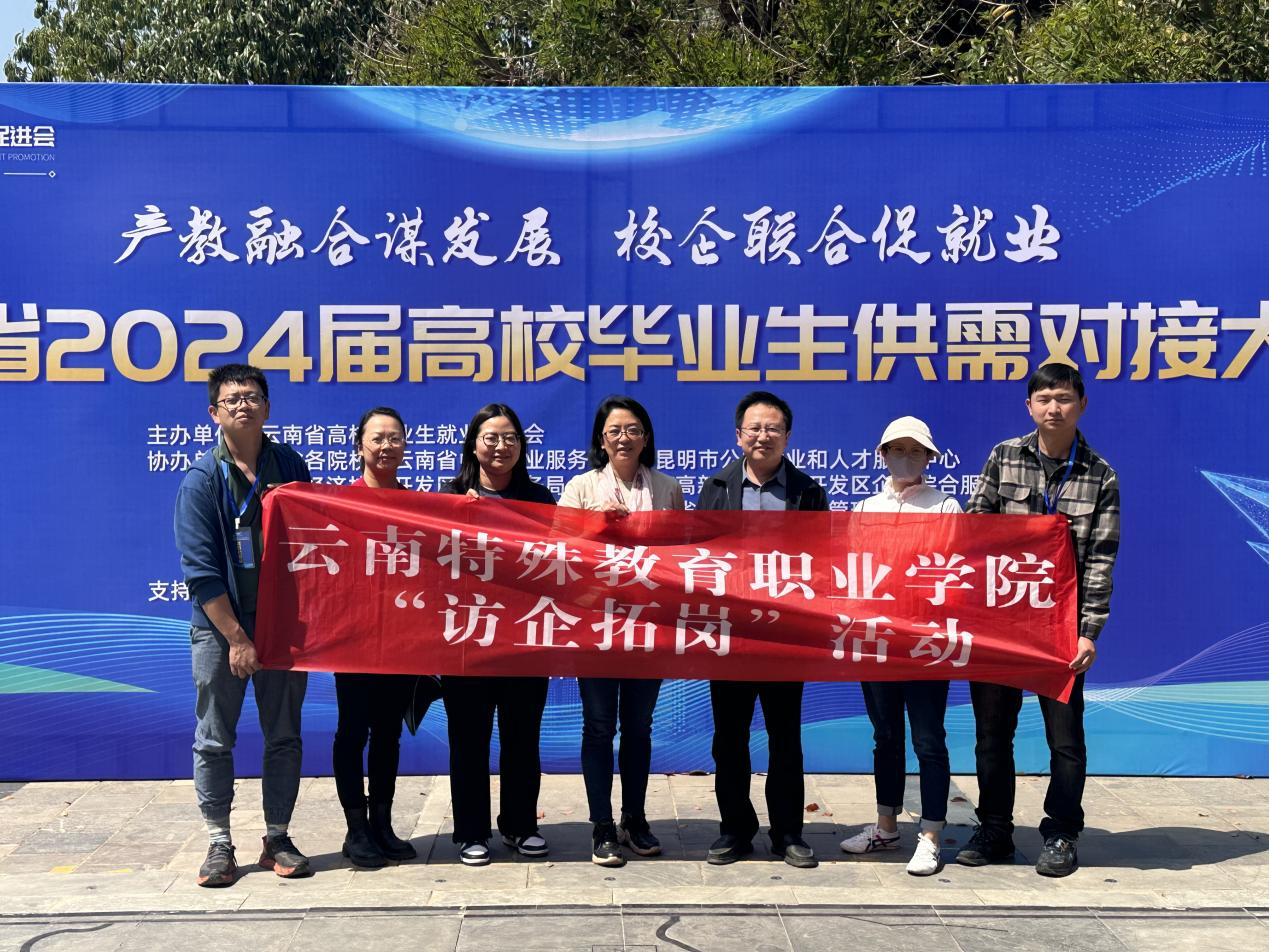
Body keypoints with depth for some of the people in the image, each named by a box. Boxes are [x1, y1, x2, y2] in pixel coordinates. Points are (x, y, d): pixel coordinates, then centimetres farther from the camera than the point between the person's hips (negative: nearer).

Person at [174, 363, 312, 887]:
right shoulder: (202, 478, -7)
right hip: (220, 627, -2)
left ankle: (277, 838, 20)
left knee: (284, 737, 8)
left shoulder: (290, 466, 3)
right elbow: (201, 569, -11)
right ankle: (219, 843, 17)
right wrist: (236, 637, -13)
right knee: (215, 741, 5)